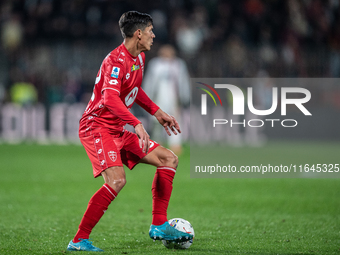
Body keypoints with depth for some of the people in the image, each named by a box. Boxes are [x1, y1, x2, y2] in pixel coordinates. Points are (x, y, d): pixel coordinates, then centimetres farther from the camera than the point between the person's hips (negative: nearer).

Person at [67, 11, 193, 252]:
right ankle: (79, 241, -23)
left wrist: (157, 112, 25)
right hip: (97, 127, -10)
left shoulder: (139, 58, 11)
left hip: (118, 130, 10)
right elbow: (110, 98, -36)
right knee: (117, 179, -29)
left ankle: (159, 226, 7)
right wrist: (137, 124, -45)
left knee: (169, 159, 6)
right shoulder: (116, 61, -20)